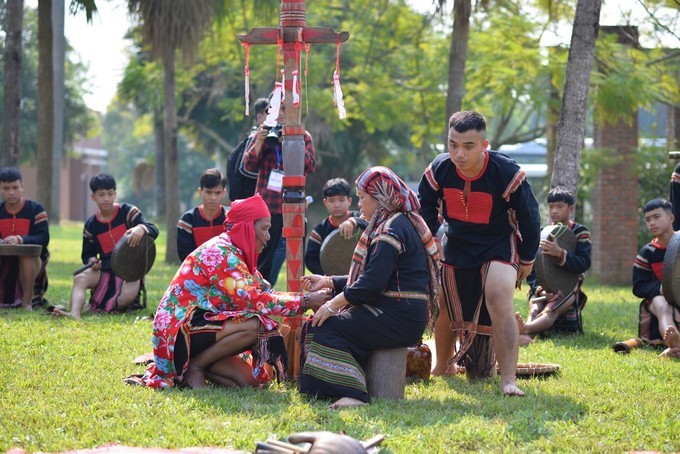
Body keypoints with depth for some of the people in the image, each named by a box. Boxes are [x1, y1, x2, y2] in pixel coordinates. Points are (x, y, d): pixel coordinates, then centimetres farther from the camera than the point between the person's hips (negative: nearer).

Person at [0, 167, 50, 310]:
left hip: (31, 263, -3)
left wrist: (20, 239, -40)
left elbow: (43, 238, -21)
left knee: (26, 252, -35)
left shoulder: (35, 209, -10)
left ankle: (27, 301, -24)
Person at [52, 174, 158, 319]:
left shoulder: (127, 212, -3)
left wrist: (141, 229, -37)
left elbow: (154, 231, -12)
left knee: (128, 295, -35)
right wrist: (91, 260, -10)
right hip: (105, 269, 3)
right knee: (80, 278, -28)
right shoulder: (91, 225, 7)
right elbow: (87, 253, 16)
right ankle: (75, 314, -51)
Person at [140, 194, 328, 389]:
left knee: (248, 379, -3)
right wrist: (304, 302, -20)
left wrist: (307, 298, -2)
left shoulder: (236, 254, 12)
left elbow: (266, 292, 8)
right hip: (179, 330, -9)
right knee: (253, 326, -26)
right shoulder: (219, 252, -17)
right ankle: (194, 366, -11)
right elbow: (251, 300, -23)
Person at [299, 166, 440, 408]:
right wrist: (328, 282, 20)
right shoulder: (402, 223, 20)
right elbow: (370, 277, 24)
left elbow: (371, 283, -22)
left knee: (324, 329, -16)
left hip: (396, 320, -11)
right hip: (403, 318, 11)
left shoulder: (392, 230, -14)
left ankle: (351, 394, -23)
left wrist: (333, 305, -14)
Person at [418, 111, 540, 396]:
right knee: (441, 307, 10)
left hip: (499, 244, -4)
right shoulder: (438, 171, -17)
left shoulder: (507, 174, -26)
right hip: (456, 244, 4)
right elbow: (424, 213, 3)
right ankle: (443, 366, 38)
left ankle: (508, 381, -24)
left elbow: (529, 217, -10)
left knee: (499, 303, -24)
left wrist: (527, 260, -1)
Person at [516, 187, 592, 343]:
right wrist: (539, 288, -16)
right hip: (541, 288, 3)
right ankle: (528, 335, -64)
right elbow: (530, 271, 7)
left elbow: (584, 264, -14)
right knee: (535, 310, -32)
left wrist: (560, 254, -32)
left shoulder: (580, 232, 4)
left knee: (550, 310, -35)